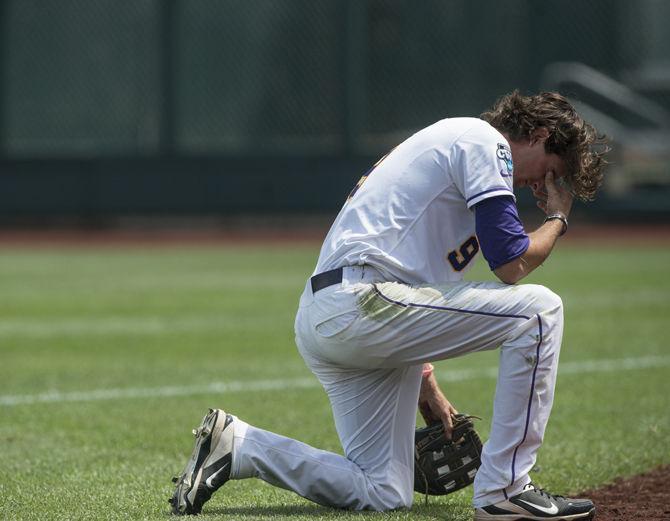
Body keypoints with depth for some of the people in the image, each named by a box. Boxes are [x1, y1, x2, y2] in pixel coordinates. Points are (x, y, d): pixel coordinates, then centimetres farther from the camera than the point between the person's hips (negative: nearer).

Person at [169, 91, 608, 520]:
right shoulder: (484, 141, -1)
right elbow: (511, 263, -10)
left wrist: (426, 385, 28)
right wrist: (558, 219, 11)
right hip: (359, 303, -10)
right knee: (539, 309, -11)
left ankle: (237, 445, 8)